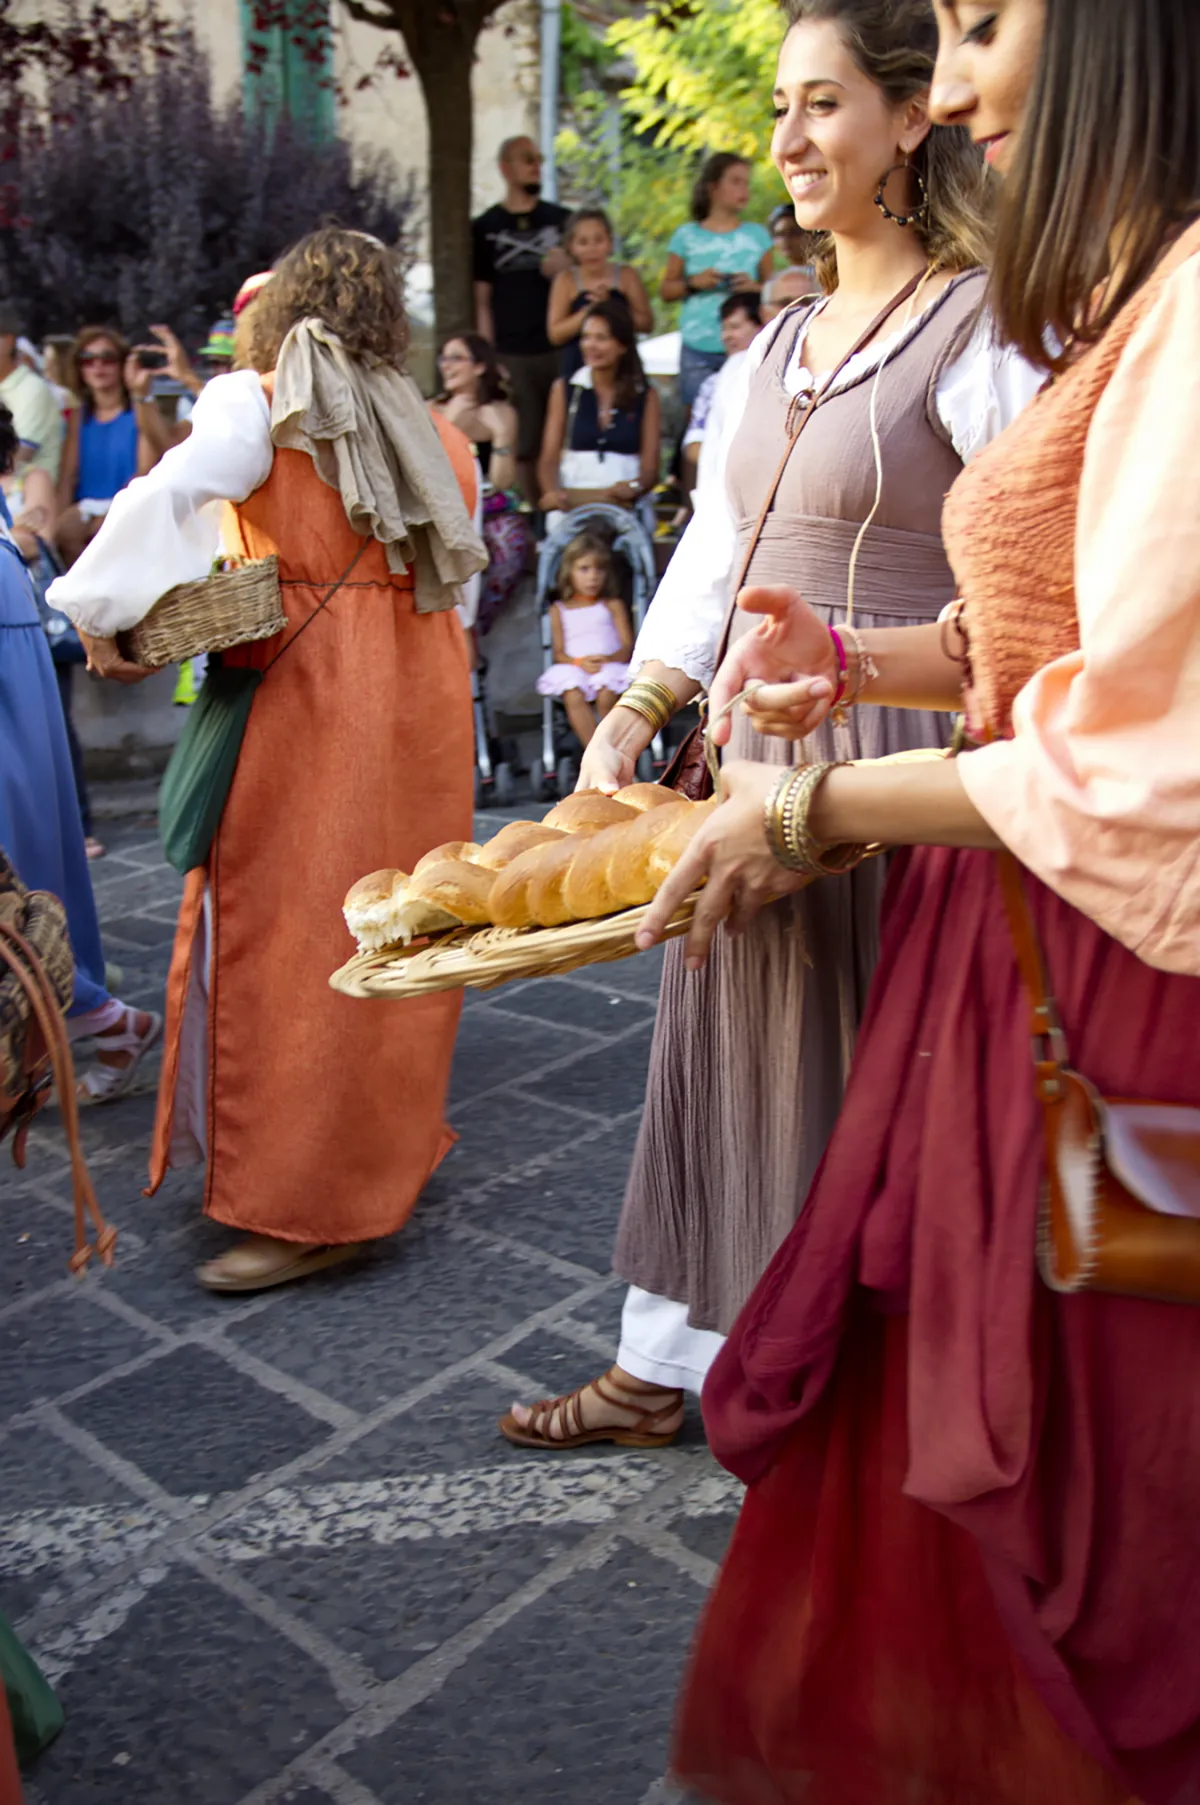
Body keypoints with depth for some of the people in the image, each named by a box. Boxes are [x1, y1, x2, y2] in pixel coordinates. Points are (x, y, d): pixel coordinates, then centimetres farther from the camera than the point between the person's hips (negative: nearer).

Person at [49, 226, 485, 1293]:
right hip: (422, 695, 6)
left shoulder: (256, 407, -2)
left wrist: (100, 615, -8)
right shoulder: (439, 436, 13)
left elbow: (168, 499, -15)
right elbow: (452, 579, 13)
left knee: (286, 931, -2)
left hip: (303, 694, -6)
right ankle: (393, 1142, 28)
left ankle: (309, 1209, 2)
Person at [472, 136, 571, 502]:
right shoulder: (485, 228, 10)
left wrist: (567, 269, -4)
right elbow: (482, 299, 6)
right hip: (512, 353, -1)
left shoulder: (561, 219, 13)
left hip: (561, 348, 1)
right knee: (525, 447, -1)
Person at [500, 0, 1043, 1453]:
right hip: (752, 754, 8)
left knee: (863, 1081, 1)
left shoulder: (981, 332, -8)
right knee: (720, 1053, 13)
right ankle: (659, 1369, 30)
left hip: (886, 768, -7)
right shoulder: (779, 348, 16)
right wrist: (625, 723, 6)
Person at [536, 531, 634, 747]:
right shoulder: (559, 609, 18)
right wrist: (580, 662, -13)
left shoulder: (613, 605, 17)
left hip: (609, 667, 0)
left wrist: (609, 659, -16)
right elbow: (558, 652, 8)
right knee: (573, 697, -32)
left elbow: (628, 646, 7)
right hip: (573, 670, 1)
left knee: (606, 695, -33)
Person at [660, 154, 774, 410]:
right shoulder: (687, 236, 6)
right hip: (698, 350, 0)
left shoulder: (757, 235, 9)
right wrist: (693, 283, -9)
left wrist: (755, 287, -10)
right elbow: (666, 290, 9)